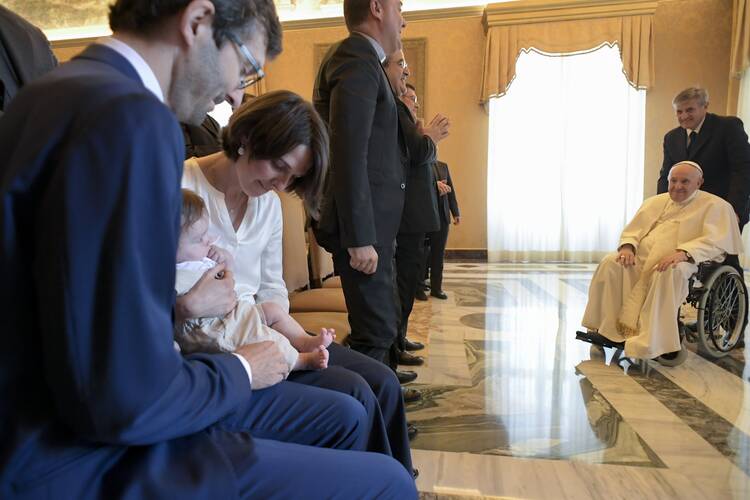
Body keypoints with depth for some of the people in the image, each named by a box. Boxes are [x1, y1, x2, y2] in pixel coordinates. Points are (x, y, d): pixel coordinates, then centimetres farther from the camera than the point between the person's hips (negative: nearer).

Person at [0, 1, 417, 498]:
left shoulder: (77, 87, 8)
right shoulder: (131, 117, -25)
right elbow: (128, 399, -27)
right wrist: (241, 371, -10)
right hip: (78, 458, -9)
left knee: (342, 416, 13)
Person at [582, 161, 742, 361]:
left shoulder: (715, 206, 10)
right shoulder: (655, 202, 25)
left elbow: (715, 241, -7)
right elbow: (633, 230, 18)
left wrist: (683, 252, -26)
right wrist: (627, 247, -7)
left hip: (678, 262, -4)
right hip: (641, 257, 4)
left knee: (670, 273, -39)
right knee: (610, 264, -25)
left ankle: (652, 343, -35)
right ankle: (604, 329, -20)